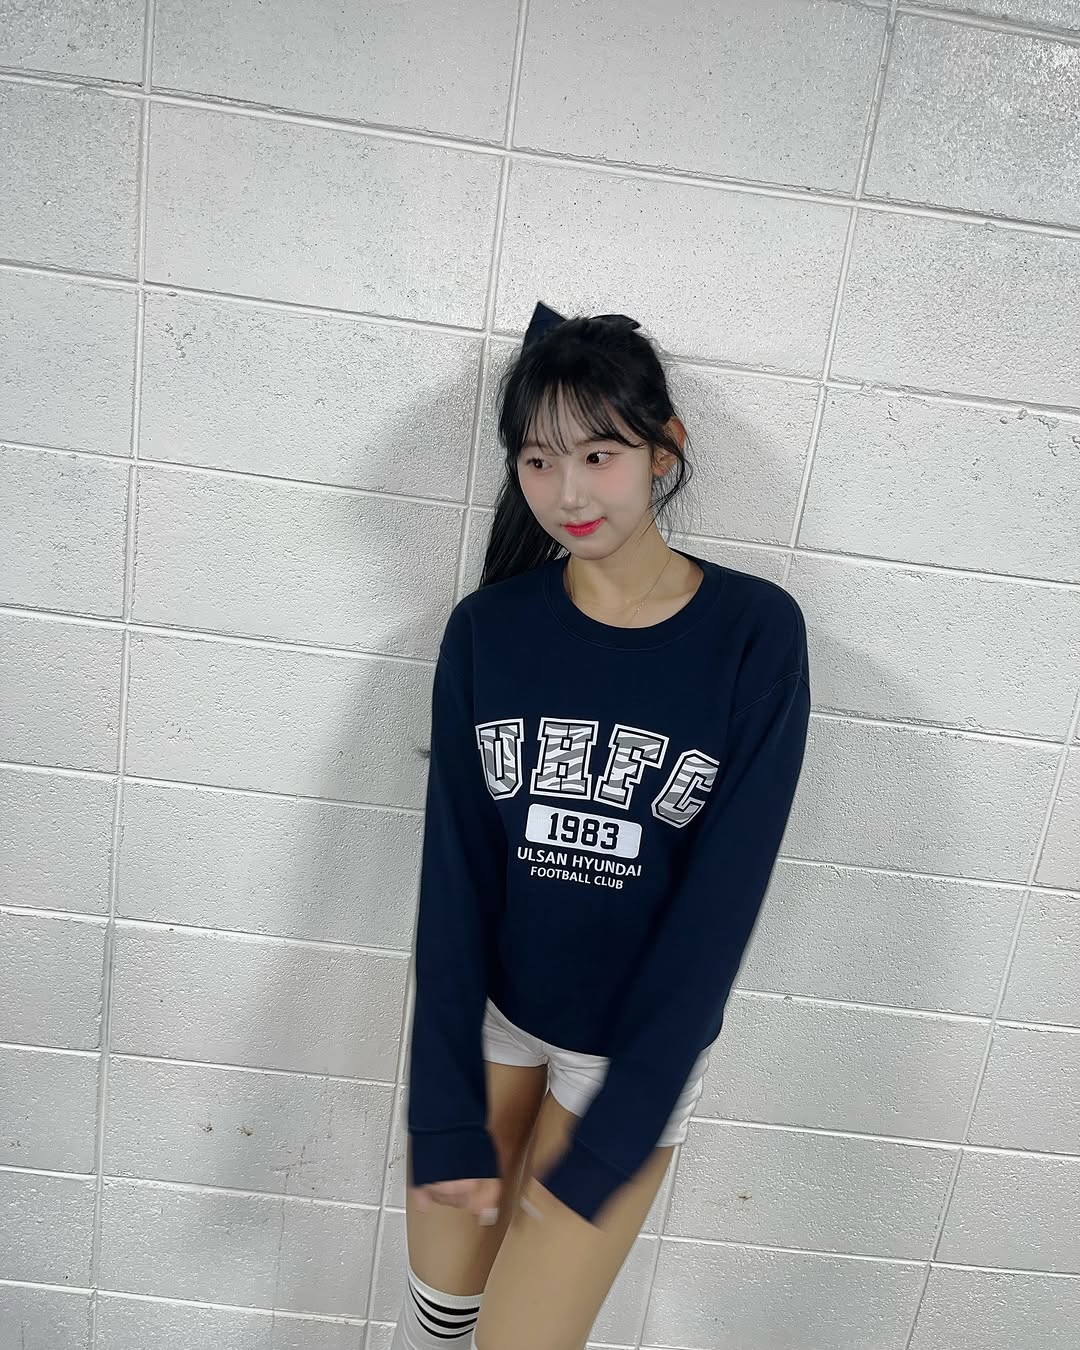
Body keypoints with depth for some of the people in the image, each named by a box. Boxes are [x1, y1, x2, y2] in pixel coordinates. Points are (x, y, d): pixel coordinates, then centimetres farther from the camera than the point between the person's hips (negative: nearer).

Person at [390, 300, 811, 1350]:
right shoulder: (486, 629, -8)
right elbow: (453, 872, -8)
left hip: (636, 1046, -2)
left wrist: (606, 1144, -14)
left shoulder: (754, 633, -15)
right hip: (481, 1012, 2)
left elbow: (720, 899, -16)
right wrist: (448, 1116, -10)